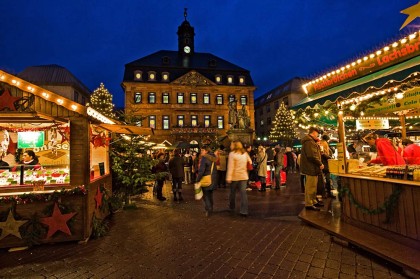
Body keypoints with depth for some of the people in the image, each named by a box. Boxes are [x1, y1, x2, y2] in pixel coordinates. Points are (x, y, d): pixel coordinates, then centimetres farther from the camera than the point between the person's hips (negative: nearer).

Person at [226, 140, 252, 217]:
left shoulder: (232, 154, -12)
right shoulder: (245, 153, 5)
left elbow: (230, 167, -16)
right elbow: (250, 162, 13)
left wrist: (228, 177, -17)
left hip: (235, 176, -3)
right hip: (244, 176, 3)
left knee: (233, 192, 14)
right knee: (243, 193, 2)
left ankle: (231, 207, 31)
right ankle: (244, 211, -1)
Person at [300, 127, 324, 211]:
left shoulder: (311, 141, 19)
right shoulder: (309, 141, -17)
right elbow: (312, 156, -25)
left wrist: (317, 144, 12)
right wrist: (320, 164, -16)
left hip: (312, 167, 11)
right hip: (311, 167, -11)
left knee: (313, 186, 19)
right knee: (310, 186, -6)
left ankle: (313, 201, 30)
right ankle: (308, 204, 1)